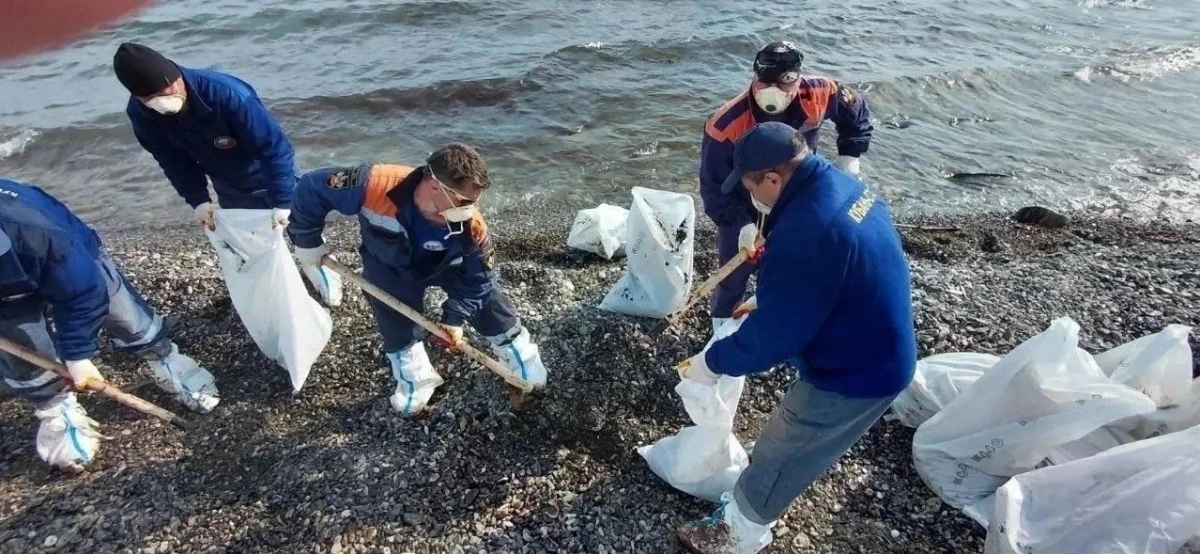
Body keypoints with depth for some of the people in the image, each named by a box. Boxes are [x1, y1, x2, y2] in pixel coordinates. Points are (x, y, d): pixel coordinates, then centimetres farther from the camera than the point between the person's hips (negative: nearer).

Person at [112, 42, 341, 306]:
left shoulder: (226, 93, -38)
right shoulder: (140, 114, -20)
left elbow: (275, 146, -33)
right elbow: (174, 161, -5)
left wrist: (282, 202, -33)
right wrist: (197, 200, -15)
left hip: (268, 177, -4)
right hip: (230, 189, 4)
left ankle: (316, 266, 45)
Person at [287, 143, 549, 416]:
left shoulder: (472, 228, -37)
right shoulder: (375, 186, -44)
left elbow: (477, 279, -19)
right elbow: (313, 187, -27)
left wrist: (455, 317, -22)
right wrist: (307, 240, -15)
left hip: (449, 266, 1)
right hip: (389, 269, -1)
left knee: (491, 307, 8)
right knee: (397, 332, 3)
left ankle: (524, 364, 33)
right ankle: (415, 381, 32)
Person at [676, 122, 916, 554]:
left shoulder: (805, 232, -34)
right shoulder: (844, 187, -2)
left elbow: (770, 335, -26)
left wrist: (711, 362, -11)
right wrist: (766, 298, 14)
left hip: (852, 376, -9)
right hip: (880, 355, 9)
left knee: (779, 454, 13)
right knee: (794, 443, 31)